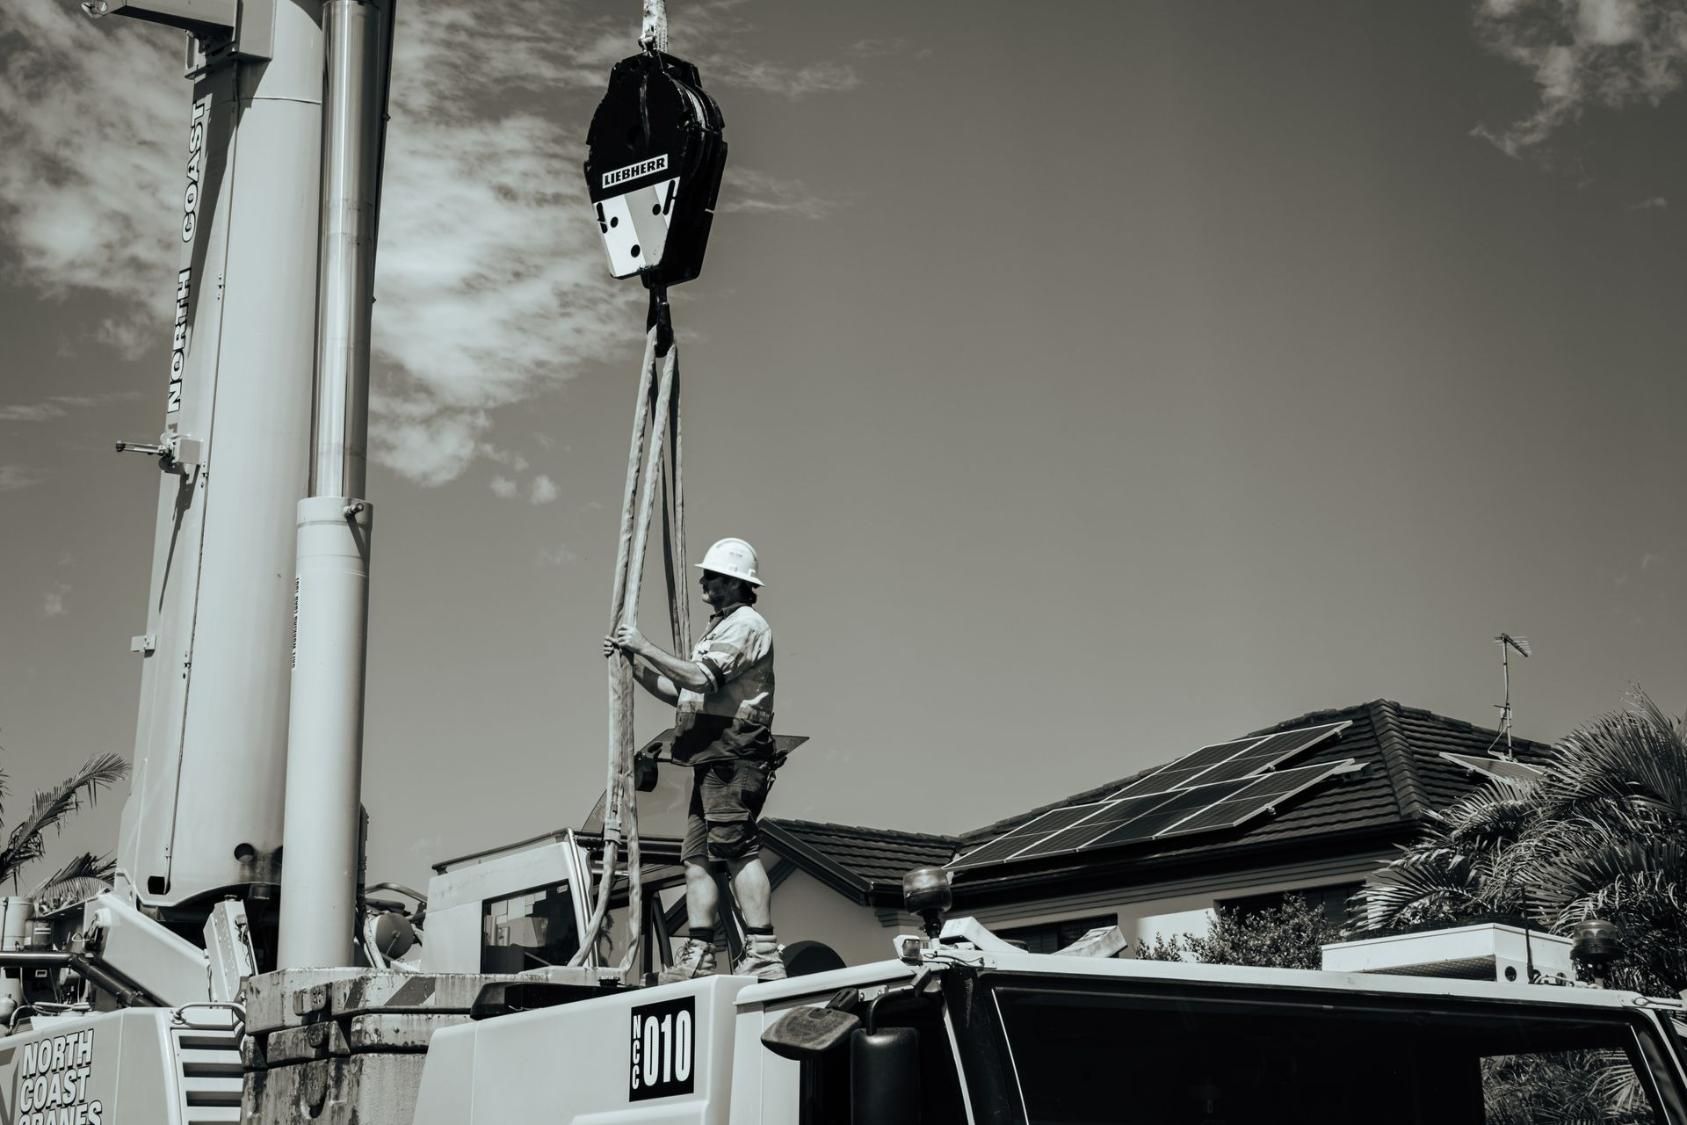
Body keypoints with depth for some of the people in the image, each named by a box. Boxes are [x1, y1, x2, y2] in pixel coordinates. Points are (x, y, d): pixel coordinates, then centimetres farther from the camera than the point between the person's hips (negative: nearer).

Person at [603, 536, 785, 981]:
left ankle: (763, 955, -18)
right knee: (697, 857, 7)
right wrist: (633, 661, 16)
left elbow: (701, 678, -20)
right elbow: (679, 692, 27)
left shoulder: (745, 624, -5)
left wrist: (646, 647, -12)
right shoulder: (721, 628, 28)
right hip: (714, 760, 11)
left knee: (738, 849, -15)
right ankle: (698, 956, 8)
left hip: (733, 756, -10)